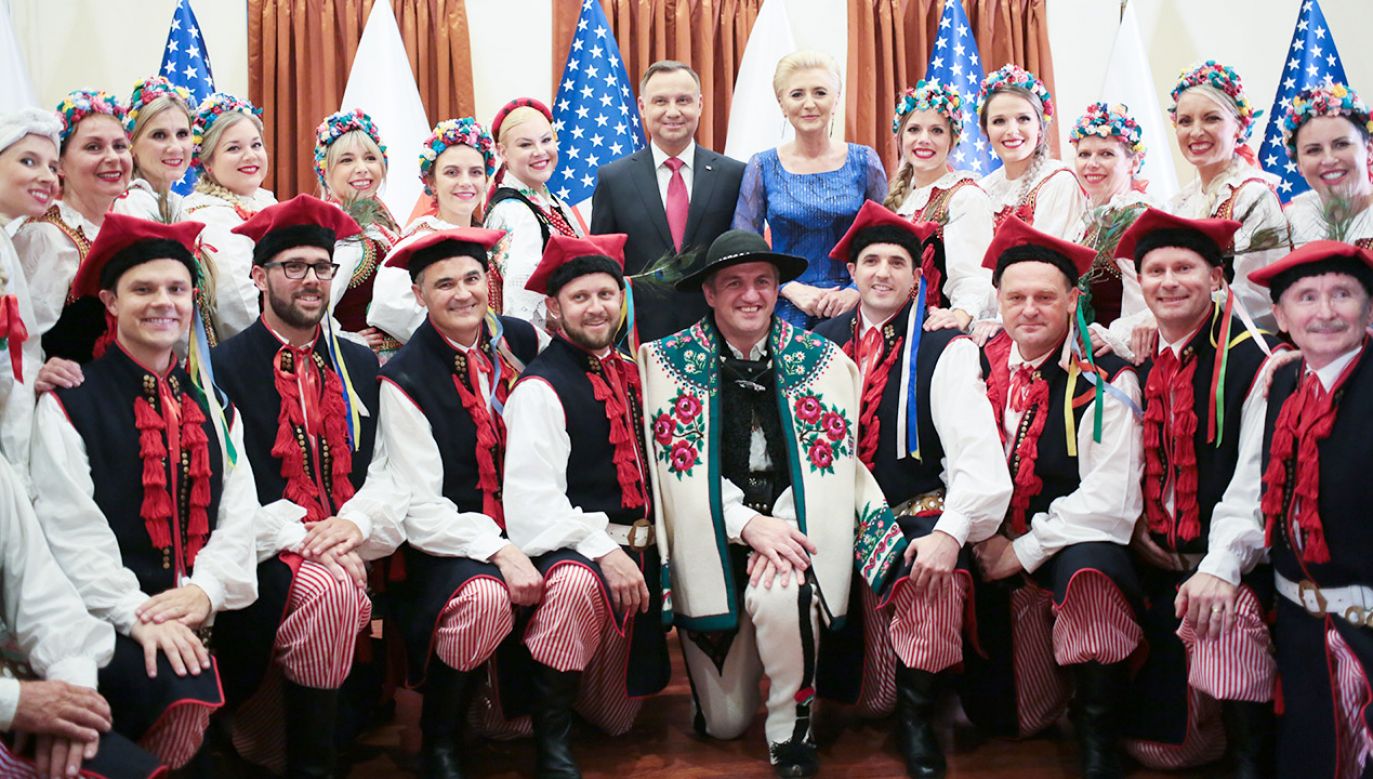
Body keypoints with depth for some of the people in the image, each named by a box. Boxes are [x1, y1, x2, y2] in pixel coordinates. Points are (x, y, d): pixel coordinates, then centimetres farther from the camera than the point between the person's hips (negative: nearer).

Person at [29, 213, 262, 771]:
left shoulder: (212, 406, 17)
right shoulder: (69, 404, 2)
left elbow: (239, 513, 8)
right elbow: (71, 530, -7)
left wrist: (207, 589, -10)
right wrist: (135, 615, -18)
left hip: (207, 616, 4)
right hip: (109, 621, -4)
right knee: (178, 687, -31)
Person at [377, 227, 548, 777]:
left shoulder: (521, 340, 3)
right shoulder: (404, 380, -8)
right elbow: (421, 512, -11)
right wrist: (498, 551, -24)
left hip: (524, 528, 4)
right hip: (451, 541, -3)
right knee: (485, 596, -35)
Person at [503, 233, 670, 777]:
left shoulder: (631, 374, 12)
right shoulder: (540, 387, -10)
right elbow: (532, 496, -19)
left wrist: (643, 548, 8)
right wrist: (603, 550, -27)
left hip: (636, 549, 7)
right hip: (569, 547, -6)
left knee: (617, 718, 9)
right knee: (578, 584, -43)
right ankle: (551, 734, -22)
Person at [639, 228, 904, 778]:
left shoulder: (820, 358, 3)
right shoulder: (667, 361, -1)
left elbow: (829, 464, -2)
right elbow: (677, 466, -7)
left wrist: (783, 528, -19)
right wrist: (747, 524, -20)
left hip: (791, 527, 0)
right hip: (712, 545, 0)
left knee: (780, 595, -36)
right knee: (724, 723, 2)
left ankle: (793, 726, -9)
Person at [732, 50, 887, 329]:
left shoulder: (864, 161, 3)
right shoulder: (763, 167, 1)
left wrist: (857, 290, -8)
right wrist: (792, 289, -11)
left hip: (852, 313, 0)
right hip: (784, 315, 0)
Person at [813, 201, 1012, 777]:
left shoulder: (944, 349, -1)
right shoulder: (822, 343, 12)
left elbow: (976, 452, -12)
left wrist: (950, 532, -26)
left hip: (916, 514, -3)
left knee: (936, 577, -33)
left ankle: (915, 716, -7)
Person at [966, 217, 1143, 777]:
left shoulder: (1104, 380, -5)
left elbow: (1108, 499, -11)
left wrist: (1024, 551, -14)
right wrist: (978, 537, -10)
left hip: (1072, 546, -2)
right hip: (990, 546, 2)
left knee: (1090, 568, -36)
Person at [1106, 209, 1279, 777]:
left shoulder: (1250, 359, -9)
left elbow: (1256, 475, -17)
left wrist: (1221, 566, -25)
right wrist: (1134, 521, 0)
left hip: (1230, 563, -4)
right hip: (1159, 561, 5)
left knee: (1230, 618, -37)